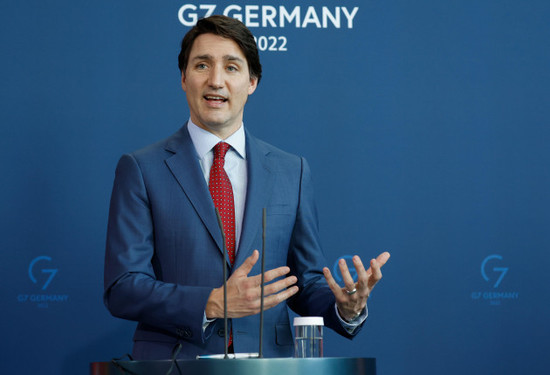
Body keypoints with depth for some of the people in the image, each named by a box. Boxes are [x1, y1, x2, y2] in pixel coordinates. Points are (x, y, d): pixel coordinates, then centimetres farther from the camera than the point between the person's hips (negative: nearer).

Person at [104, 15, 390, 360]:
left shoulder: (292, 172, 12)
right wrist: (211, 304, -16)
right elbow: (121, 288, -3)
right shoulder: (141, 170, 3)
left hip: (268, 367, 3)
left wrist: (346, 306, -7)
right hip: (174, 361, -3)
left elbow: (306, 283, 14)